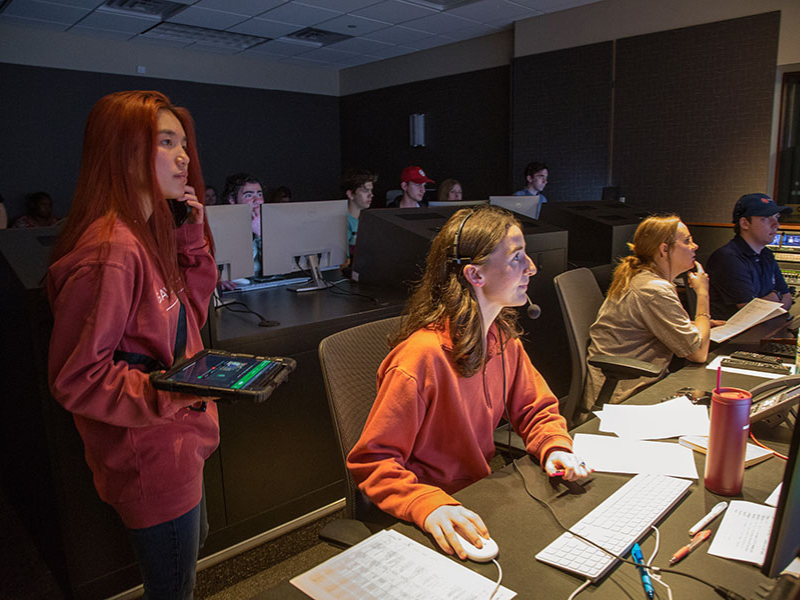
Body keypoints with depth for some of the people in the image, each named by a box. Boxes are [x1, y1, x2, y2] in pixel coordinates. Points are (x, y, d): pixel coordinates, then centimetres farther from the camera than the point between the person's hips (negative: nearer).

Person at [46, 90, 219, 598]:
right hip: (152, 459, -10)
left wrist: (192, 239, -1)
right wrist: (165, 394, -35)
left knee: (193, 544, 31)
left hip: (177, 444, 10)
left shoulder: (147, 234, 4)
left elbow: (189, 313, 9)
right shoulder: (111, 251, -27)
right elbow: (75, 376, -24)